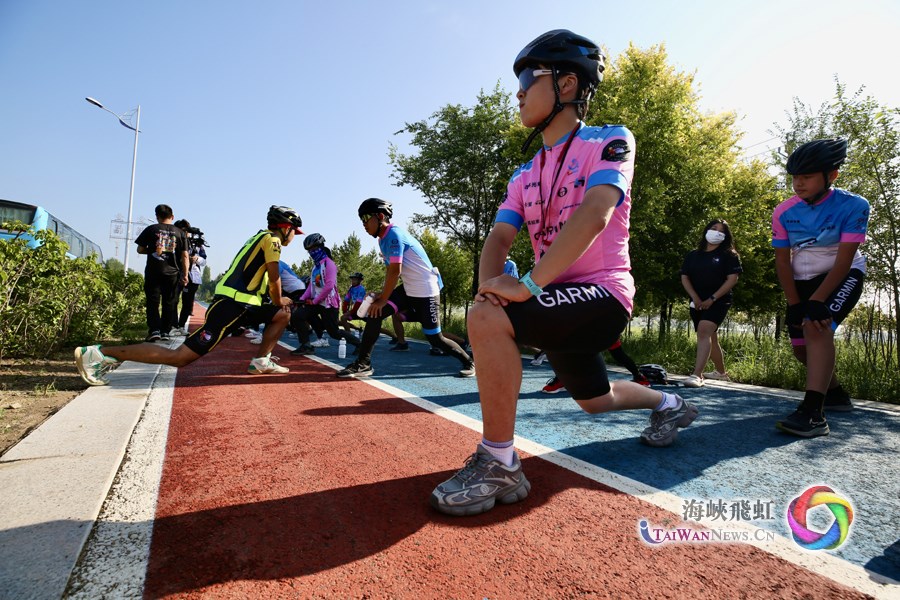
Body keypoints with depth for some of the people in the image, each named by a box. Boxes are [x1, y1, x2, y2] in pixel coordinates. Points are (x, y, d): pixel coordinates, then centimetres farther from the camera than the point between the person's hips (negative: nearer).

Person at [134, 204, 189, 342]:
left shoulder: (151, 229, 3)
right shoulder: (180, 233, 5)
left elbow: (140, 250, 4)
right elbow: (185, 255, 1)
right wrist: (185, 275, 3)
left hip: (153, 272, -1)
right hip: (172, 273, 1)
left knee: (152, 302, 5)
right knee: (169, 303, 7)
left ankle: (154, 330, -6)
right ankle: (165, 331, 6)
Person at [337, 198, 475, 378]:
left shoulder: (394, 234, -18)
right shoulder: (383, 239, 11)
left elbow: (395, 272, -23)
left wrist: (383, 299, -17)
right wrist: (382, 293, 3)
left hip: (426, 291, -8)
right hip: (408, 289, 9)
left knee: (434, 339, -1)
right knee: (375, 314, -7)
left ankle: (468, 361, 22)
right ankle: (363, 363, -2)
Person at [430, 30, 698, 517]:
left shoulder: (610, 140, -7)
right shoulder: (525, 175, 14)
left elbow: (594, 215, -24)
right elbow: (500, 236, 3)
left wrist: (528, 284, -32)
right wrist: (489, 283, -19)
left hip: (602, 293, -8)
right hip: (562, 302, 8)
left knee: (489, 320, -30)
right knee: (595, 399, 25)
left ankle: (498, 465, -20)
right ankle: (669, 404, 53)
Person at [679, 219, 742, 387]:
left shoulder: (729, 255, 1)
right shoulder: (692, 255, 11)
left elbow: (732, 279, -8)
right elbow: (684, 277, 6)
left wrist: (712, 299, -16)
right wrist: (695, 297, -9)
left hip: (719, 301, -5)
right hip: (697, 303, 5)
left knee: (704, 331, -25)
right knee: (710, 337, 16)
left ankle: (696, 375, -33)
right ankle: (721, 372, 36)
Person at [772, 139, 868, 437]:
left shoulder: (853, 206, -19)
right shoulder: (784, 212, -10)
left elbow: (844, 261, -23)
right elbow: (782, 260, -8)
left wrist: (816, 302, -32)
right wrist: (795, 305, -15)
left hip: (843, 276, -4)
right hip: (803, 281, 5)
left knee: (818, 329, -30)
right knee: (801, 346, 7)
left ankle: (813, 414, -33)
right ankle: (835, 393, 35)